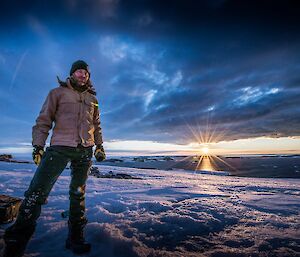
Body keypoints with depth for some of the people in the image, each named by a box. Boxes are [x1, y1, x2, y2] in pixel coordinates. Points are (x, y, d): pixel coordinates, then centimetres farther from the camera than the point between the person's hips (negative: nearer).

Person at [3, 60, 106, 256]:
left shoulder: (92, 98, 18)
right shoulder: (58, 92, 9)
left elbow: (96, 125, 21)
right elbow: (43, 120, 4)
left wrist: (100, 146, 14)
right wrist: (38, 145, -3)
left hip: (85, 151, 3)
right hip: (60, 147, -3)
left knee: (78, 193, 8)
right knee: (37, 191, -10)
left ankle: (75, 238, 19)